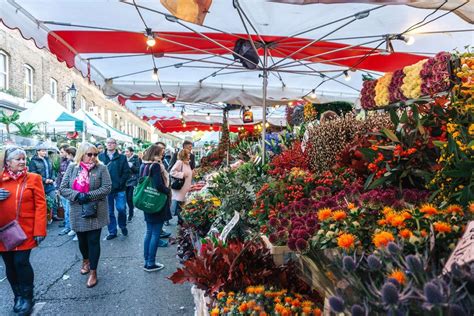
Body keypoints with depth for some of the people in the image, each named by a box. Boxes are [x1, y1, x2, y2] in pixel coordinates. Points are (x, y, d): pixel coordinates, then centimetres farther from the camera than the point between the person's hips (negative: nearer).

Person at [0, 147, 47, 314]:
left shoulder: (33, 178, -3)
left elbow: (40, 205, -7)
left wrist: (39, 230, -12)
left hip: (25, 231, -3)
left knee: (21, 262, -6)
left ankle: (27, 298, 15)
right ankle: (18, 296, 31)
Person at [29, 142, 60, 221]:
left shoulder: (47, 159, 10)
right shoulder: (33, 161, -9)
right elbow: (33, 174, -15)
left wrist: (52, 179, 1)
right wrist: (44, 180, -18)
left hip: (50, 184, 5)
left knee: (53, 200, 6)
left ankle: (54, 215, 16)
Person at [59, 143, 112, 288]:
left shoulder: (101, 168, -6)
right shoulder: (72, 168, 1)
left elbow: (107, 187, -11)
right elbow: (63, 188, -1)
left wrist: (89, 196, -20)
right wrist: (77, 195, -18)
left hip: (96, 212, -3)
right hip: (78, 212, 3)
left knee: (93, 241, 2)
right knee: (82, 239, 19)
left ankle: (93, 271, 14)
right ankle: (86, 260, 46)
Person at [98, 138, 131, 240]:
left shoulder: (122, 157, 2)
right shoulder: (101, 157, 5)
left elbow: (126, 172, -3)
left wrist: (120, 183, -12)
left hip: (119, 189, -1)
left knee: (121, 209, -3)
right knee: (109, 212, 9)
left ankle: (123, 226, 25)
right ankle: (112, 232, 22)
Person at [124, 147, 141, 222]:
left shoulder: (136, 159, -4)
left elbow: (138, 169, -8)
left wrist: (131, 165, -20)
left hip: (133, 181, -5)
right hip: (126, 181, 5)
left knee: (130, 198, -7)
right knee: (127, 198, 7)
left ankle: (130, 215, 4)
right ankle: (131, 212, 27)